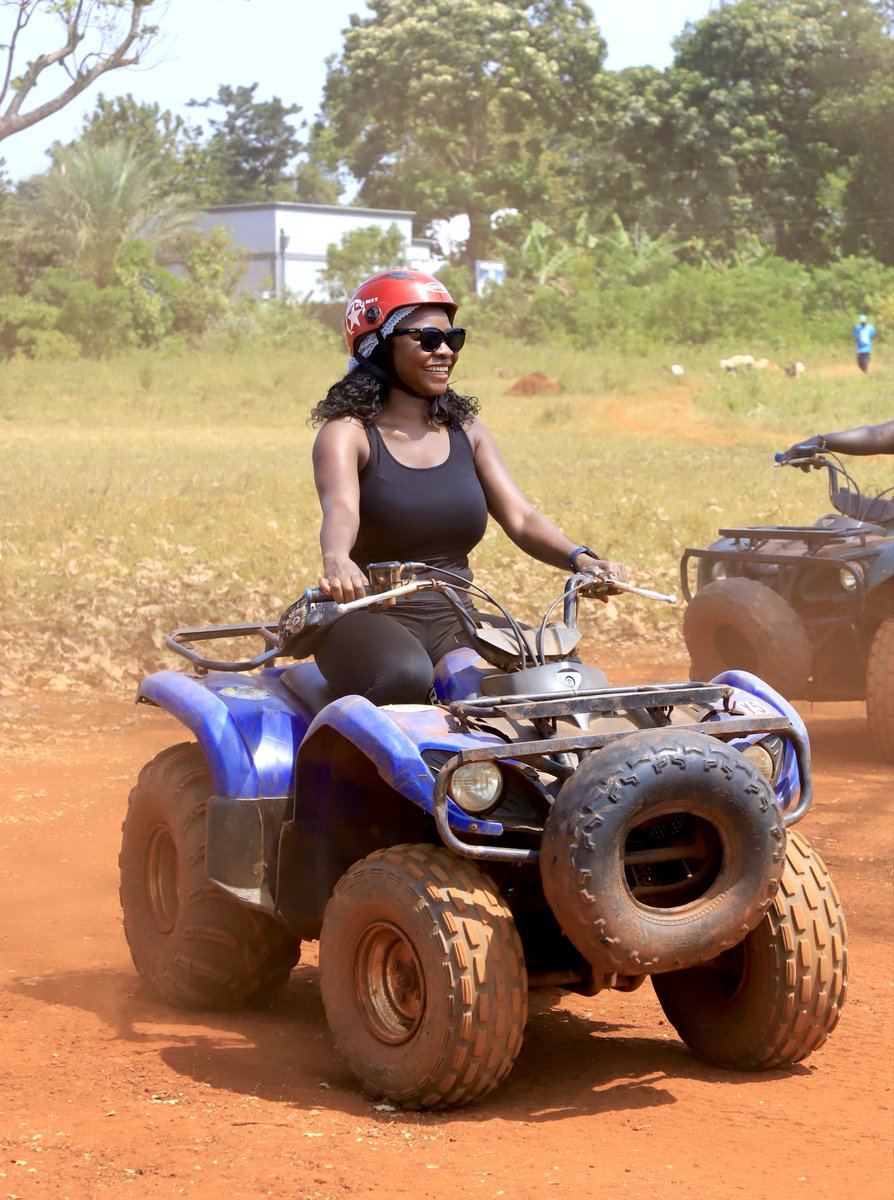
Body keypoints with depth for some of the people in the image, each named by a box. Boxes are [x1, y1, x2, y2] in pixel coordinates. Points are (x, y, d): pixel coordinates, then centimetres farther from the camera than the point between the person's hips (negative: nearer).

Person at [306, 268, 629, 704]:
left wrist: (579, 557, -19)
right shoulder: (347, 432, -4)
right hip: (370, 618, -5)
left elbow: (520, 518, 2)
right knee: (405, 677, -38)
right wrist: (337, 561, -49)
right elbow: (340, 507, -25)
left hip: (454, 621, 5)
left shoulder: (466, 431, 13)